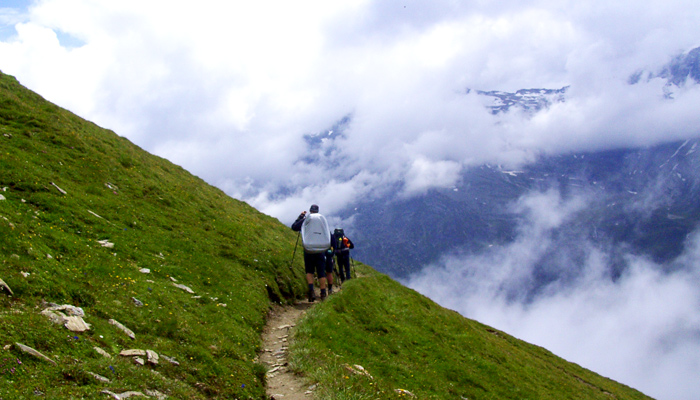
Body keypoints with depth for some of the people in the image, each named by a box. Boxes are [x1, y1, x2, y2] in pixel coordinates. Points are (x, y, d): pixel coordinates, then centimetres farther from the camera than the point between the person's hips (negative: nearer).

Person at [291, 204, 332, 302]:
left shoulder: (305, 220, 1)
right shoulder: (323, 220, 7)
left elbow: (294, 227, 11)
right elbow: (329, 234, 13)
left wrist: (300, 216, 18)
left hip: (308, 251, -1)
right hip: (321, 251, 1)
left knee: (309, 271, 13)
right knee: (321, 273, 5)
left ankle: (311, 290, -5)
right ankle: (323, 294, 5)